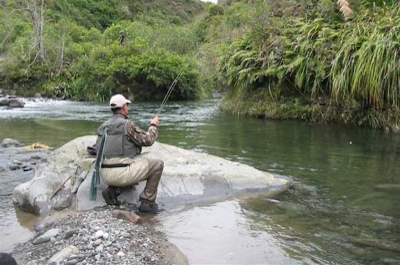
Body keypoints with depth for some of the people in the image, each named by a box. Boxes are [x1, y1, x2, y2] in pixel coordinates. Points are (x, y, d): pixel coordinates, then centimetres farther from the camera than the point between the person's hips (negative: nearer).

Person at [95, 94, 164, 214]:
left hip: (105, 175, 8)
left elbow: (98, 149, 16)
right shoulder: (128, 124, -10)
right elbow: (148, 140, -6)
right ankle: (147, 202, 7)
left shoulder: (102, 127, 11)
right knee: (157, 164, 7)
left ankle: (112, 189, 12)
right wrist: (153, 126, 12)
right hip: (122, 174, -8)